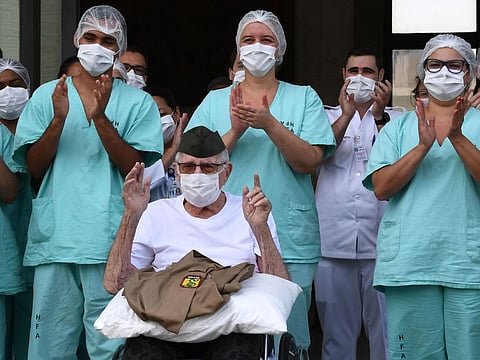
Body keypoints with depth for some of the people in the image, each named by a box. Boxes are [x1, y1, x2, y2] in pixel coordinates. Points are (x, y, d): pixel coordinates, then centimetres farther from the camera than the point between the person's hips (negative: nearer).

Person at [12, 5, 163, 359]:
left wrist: (100, 118, -14)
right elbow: (34, 167, 5)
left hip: (111, 241, -2)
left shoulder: (139, 103, 7)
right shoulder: (47, 95, 12)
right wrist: (58, 120, -10)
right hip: (55, 237, 2)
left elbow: (136, 170, -4)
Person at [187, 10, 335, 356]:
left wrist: (269, 123, -19)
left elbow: (309, 162, -6)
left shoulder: (304, 98, 6)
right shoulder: (215, 101, 10)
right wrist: (235, 130, -13)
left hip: (289, 239, -1)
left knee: (288, 337, 2)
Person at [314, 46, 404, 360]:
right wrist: (346, 115, -15)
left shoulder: (396, 120, 8)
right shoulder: (329, 116, 13)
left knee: (386, 331, 1)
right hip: (333, 242, 1)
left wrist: (379, 116, -16)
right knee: (337, 332, 8)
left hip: (380, 242, -1)